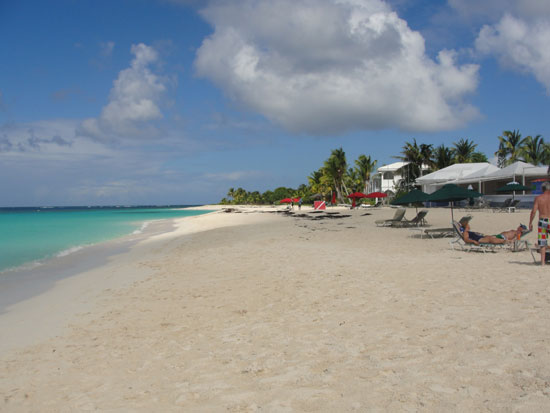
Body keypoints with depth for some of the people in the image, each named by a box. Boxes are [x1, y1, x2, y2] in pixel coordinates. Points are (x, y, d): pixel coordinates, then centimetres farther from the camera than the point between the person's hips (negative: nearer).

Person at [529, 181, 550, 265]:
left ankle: (542, 262, 4)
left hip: (542, 221, 2)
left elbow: (533, 211, -4)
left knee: (542, 243, 7)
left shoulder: (538, 198, 2)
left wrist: (530, 223, 2)